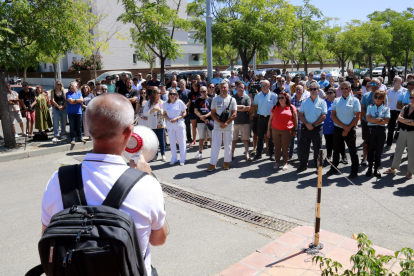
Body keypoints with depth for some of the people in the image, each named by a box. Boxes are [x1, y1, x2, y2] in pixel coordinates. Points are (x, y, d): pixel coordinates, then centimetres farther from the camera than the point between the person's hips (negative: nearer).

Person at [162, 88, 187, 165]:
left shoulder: (180, 102, -5)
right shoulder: (165, 104, 1)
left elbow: (184, 113, -1)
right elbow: (164, 114, 9)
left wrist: (177, 118, -15)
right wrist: (169, 119, -11)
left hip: (180, 125, -2)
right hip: (170, 126, 2)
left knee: (181, 142, 1)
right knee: (172, 143, 9)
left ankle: (182, 159, 13)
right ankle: (173, 159, 22)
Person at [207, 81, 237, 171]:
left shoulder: (232, 100, 2)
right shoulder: (215, 99, 4)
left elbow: (234, 114, -3)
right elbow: (213, 114, 0)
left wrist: (226, 123, -13)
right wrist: (221, 123, -12)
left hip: (229, 126, 0)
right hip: (217, 126, 0)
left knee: (228, 145, 7)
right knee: (215, 145, -1)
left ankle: (226, 162, 22)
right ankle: (212, 164, 6)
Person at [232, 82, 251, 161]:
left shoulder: (247, 97, 1)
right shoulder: (233, 97, 3)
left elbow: (248, 108, -10)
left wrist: (237, 108, -8)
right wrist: (242, 106, -11)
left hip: (245, 121, -1)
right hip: (234, 121, 1)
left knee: (246, 138, 4)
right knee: (234, 138, 9)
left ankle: (246, 153, 11)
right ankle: (232, 153, 18)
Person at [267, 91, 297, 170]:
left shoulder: (292, 108, 2)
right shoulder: (275, 107, 9)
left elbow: (295, 119, 5)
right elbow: (270, 119, 11)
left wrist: (295, 130, 2)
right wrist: (268, 130, 9)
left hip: (287, 131, -2)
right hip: (275, 130, 2)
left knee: (286, 147, 4)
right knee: (277, 147, 7)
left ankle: (285, 163, 16)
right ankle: (277, 162, 18)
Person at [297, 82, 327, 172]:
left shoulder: (322, 102, 0)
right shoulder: (305, 102, 7)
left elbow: (323, 116, -6)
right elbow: (300, 114, 3)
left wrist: (313, 125, -13)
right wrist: (307, 124, -11)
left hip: (317, 128, -2)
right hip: (305, 128, 2)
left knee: (317, 148, 5)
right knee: (304, 147, 7)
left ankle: (318, 167, 17)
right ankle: (303, 165, 20)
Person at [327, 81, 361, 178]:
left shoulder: (354, 101, 0)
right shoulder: (336, 100, 7)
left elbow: (357, 117, -5)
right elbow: (333, 115, 0)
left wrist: (348, 129, -11)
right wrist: (343, 126, -10)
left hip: (350, 130, -3)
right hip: (337, 129, 3)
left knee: (352, 151, 3)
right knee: (336, 150, 13)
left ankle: (354, 171, 13)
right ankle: (333, 168, 26)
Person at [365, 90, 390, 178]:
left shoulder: (386, 108, 5)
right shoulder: (370, 107, 7)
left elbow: (387, 121, -7)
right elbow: (368, 119, -5)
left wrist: (374, 120, -11)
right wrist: (380, 119, -9)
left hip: (381, 130, 0)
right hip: (371, 129, 0)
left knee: (379, 150, 5)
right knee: (370, 149, 4)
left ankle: (376, 169, 15)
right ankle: (370, 168, 12)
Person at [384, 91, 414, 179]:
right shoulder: (405, 107, 6)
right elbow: (399, 118, -5)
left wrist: (404, 121, -14)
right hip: (403, 131, 5)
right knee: (398, 150, 11)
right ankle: (393, 168, 22)